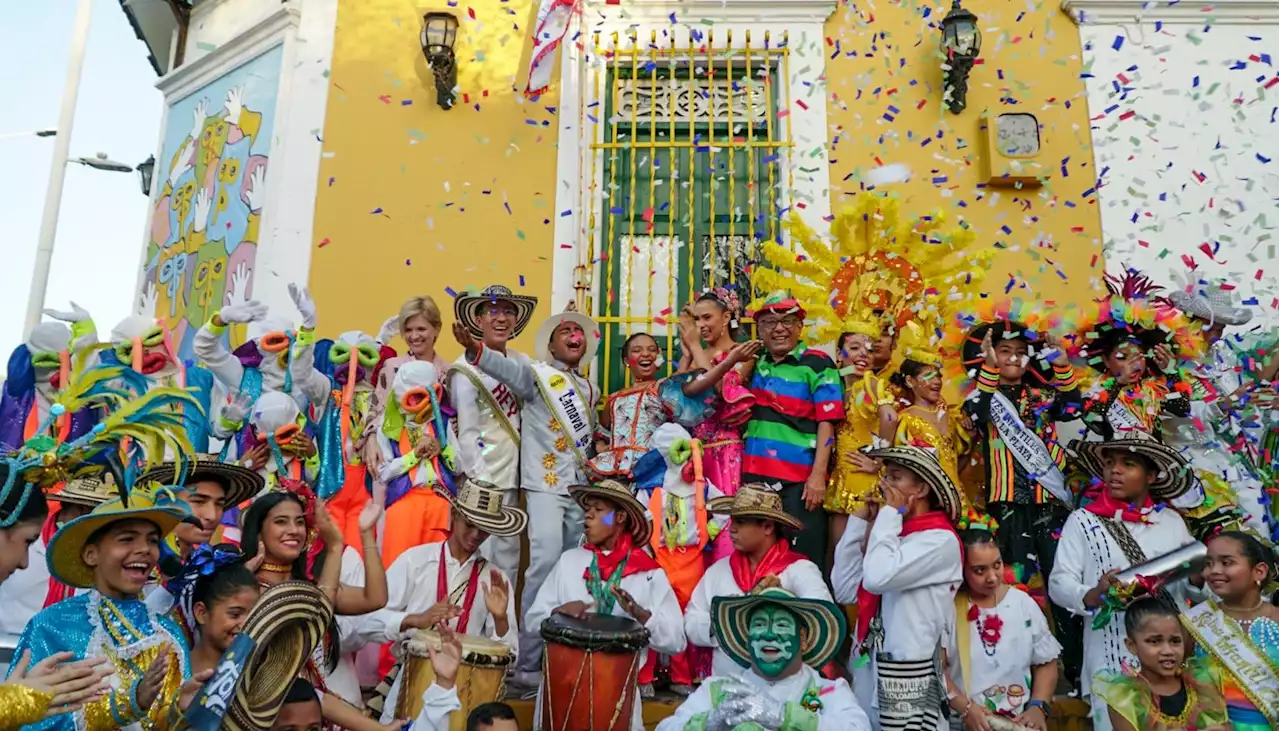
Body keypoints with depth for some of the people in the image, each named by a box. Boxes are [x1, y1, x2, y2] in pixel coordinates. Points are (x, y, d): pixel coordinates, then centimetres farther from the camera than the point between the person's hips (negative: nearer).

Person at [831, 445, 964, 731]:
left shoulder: (941, 540, -12)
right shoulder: (894, 534, 11)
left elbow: (877, 578, -27)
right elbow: (844, 590, 5)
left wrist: (890, 514, -14)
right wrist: (859, 520, 4)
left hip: (909, 675, -7)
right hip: (870, 670, 7)